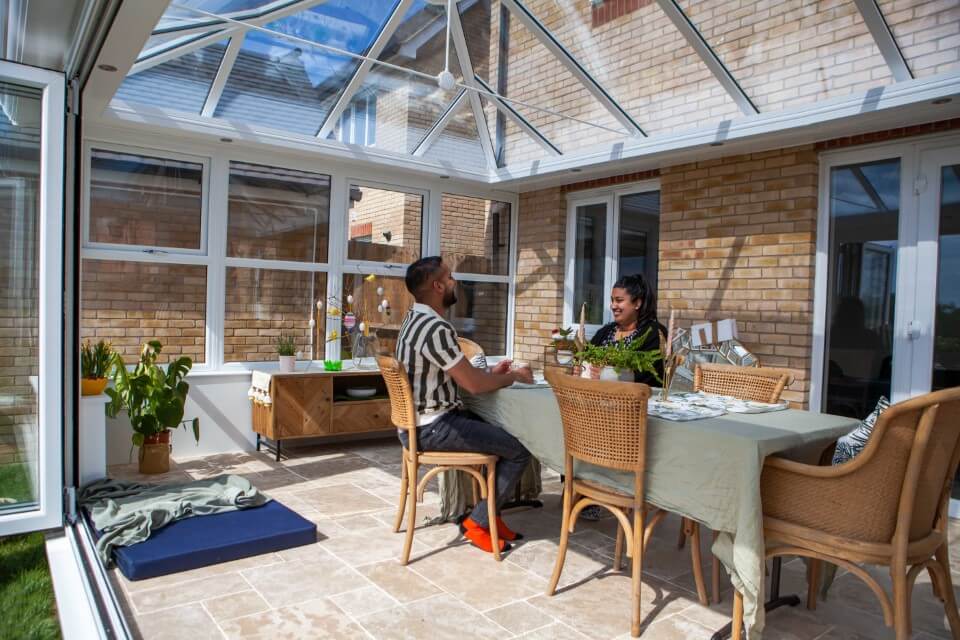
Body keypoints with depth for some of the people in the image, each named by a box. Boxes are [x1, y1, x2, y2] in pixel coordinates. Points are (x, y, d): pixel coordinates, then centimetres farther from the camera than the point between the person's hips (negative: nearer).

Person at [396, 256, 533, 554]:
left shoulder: (415, 319, 10)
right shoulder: (436, 328, -23)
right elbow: (474, 384, -21)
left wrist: (490, 371, 10)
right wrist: (514, 376, -4)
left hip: (421, 420, 10)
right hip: (432, 428, -10)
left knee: (505, 433, 17)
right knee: (520, 449, -7)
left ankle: (489, 513, 20)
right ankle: (477, 523, 5)